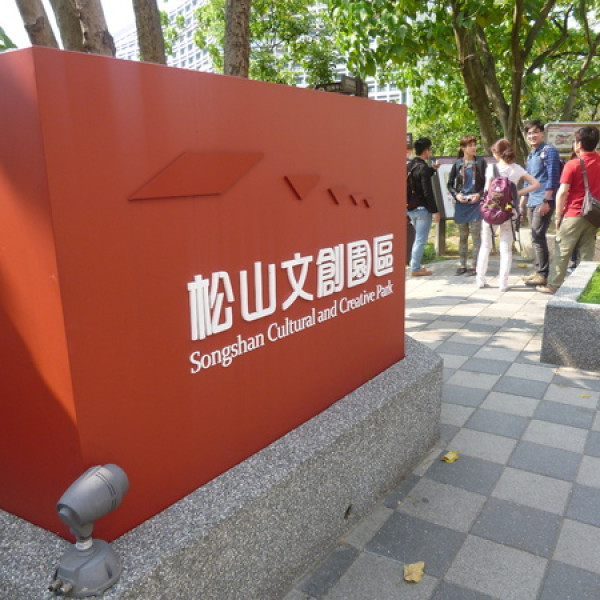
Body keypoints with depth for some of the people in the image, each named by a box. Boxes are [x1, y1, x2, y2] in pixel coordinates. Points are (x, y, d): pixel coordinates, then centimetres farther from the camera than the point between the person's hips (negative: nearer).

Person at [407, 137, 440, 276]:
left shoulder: (410, 165, 9)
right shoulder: (423, 168, -17)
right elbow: (428, 192, -19)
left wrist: (432, 169, 26)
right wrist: (435, 211, -15)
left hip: (411, 208, 9)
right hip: (422, 209, -9)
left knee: (418, 237, 21)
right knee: (421, 240, 0)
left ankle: (415, 265, 26)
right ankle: (415, 269, 4)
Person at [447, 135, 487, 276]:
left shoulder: (480, 162, 2)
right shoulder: (457, 164, 5)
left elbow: (487, 182, 4)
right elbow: (450, 184, 10)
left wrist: (479, 194, -10)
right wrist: (456, 195, -5)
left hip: (475, 203, -2)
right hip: (461, 204, 2)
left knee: (475, 235, -2)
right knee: (462, 236, 9)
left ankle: (474, 266, 4)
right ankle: (462, 265, 17)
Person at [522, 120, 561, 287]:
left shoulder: (549, 151, -6)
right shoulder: (530, 155, 19)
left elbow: (553, 177, -13)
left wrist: (546, 201, -19)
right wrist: (522, 201, 21)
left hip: (544, 201, -9)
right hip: (532, 202, 9)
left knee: (538, 237, -11)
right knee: (536, 238, 11)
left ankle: (542, 275, -7)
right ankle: (538, 271, 17)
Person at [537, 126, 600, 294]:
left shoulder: (573, 164, -11)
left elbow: (562, 192, -13)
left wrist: (558, 215, -5)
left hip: (573, 215, -5)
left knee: (562, 252, 3)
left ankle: (553, 286, 8)